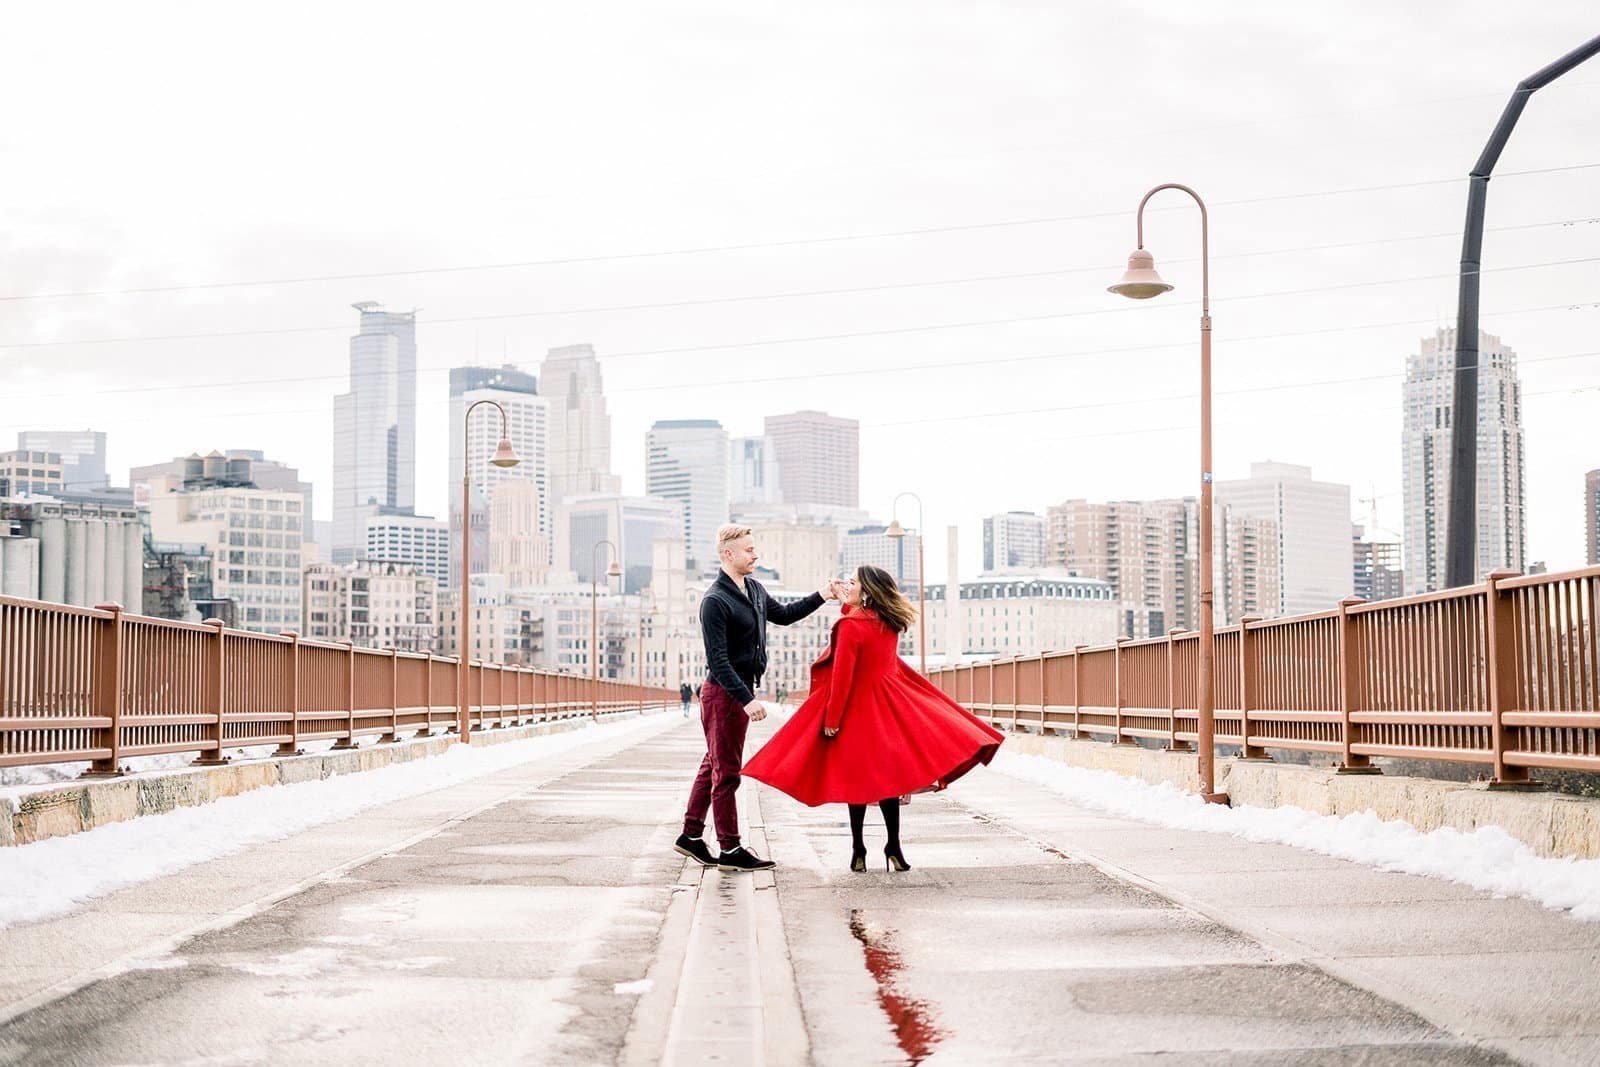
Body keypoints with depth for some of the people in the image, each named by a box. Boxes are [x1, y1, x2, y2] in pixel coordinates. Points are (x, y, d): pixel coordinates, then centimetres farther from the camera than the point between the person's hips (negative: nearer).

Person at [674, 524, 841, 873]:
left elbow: (783, 615, 26)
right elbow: (718, 660, -22)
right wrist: (747, 699, -28)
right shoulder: (715, 601, -19)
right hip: (723, 694, -9)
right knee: (727, 772, -2)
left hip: (741, 691, 9)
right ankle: (730, 850, 5)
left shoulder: (754, 590, 8)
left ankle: (691, 835, 25)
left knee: (713, 766, 16)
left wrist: (821, 596, 15)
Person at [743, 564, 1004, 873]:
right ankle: (893, 847, 5)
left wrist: (831, 719, -14)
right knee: (888, 774, 7)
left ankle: (858, 849, 6)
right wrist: (848, 605, 21)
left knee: (856, 779, 2)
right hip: (890, 706, 6)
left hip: (858, 708, -5)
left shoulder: (851, 626, -16)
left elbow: (842, 677, -18)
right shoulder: (890, 624, 3)